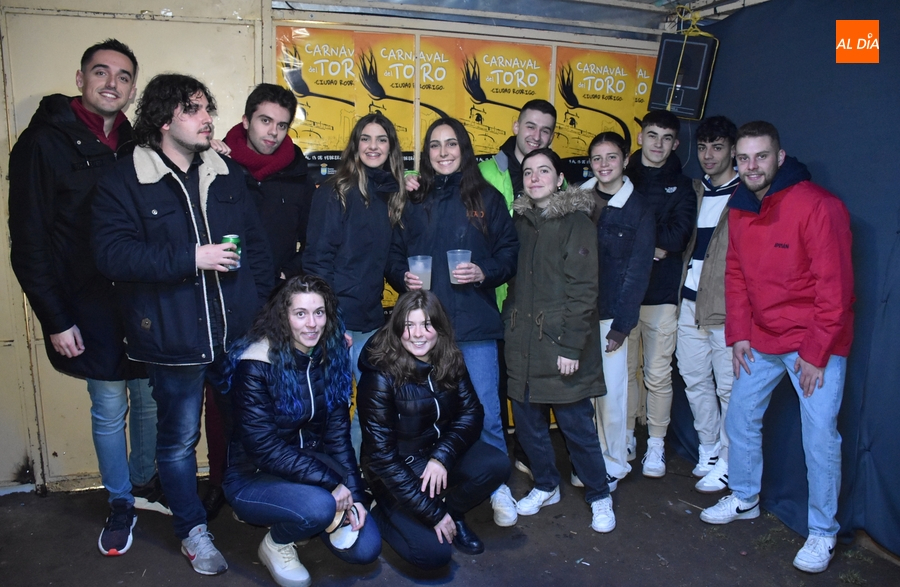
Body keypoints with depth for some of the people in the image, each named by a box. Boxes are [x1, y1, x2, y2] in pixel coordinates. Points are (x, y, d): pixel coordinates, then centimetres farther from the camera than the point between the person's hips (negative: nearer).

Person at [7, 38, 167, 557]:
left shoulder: (137, 145, 6)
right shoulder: (45, 143, -8)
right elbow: (29, 242, -9)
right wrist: (55, 319, -11)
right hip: (91, 309, -4)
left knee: (150, 398, 14)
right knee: (109, 409, 7)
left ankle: (145, 484, 38)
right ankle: (121, 503, 29)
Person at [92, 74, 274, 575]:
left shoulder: (228, 174, 9)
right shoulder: (124, 182, -4)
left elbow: (256, 243, 10)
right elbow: (112, 254, -15)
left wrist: (262, 306, 4)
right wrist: (191, 259, -20)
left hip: (238, 335, 4)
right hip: (175, 341, -4)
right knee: (179, 438, 10)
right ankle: (193, 530, 32)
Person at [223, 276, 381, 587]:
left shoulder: (332, 356, -4)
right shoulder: (255, 364, -21)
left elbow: (338, 434, -1)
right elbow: (264, 448, -24)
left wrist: (354, 493, -10)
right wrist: (332, 483, -24)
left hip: (311, 466, 5)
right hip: (254, 477, -5)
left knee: (365, 548, -7)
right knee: (319, 505, -34)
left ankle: (302, 520, 20)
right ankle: (276, 544, 1)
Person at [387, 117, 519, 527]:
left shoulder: (486, 198, 4)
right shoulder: (413, 202, 9)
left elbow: (510, 252, 4)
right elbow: (394, 254, 13)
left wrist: (485, 273, -13)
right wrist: (402, 277, -7)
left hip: (474, 324, -2)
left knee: (485, 412, 0)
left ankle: (498, 486, 24)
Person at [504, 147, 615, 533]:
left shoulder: (576, 221, -6)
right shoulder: (520, 221, 11)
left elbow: (583, 289, -11)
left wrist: (571, 345, -16)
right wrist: (509, 325, 6)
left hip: (562, 343, -5)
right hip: (522, 343, 6)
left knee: (575, 422, 2)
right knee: (527, 421, 12)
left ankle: (599, 496, 23)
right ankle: (546, 486, 33)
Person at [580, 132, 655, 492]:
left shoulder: (639, 210, 0)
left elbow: (638, 273, -3)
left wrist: (622, 325, -8)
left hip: (610, 314, -2)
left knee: (610, 393, 3)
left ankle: (613, 465, 22)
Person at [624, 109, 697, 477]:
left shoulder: (682, 187, 10)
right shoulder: (622, 179, 11)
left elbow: (676, 237, -7)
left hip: (661, 292, -1)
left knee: (658, 374, 3)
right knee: (623, 370, 7)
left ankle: (656, 444, 18)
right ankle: (625, 438, 23)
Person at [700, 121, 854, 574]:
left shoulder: (818, 206, -18)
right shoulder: (739, 209, 3)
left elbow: (835, 285, -17)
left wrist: (816, 353, -16)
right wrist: (737, 334, 5)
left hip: (815, 343, -6)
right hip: (761, 339, 7)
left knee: (820, 438, -2)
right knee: (740, 418, 14)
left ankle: (823, 534, 17)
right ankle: (744, 499, 35)